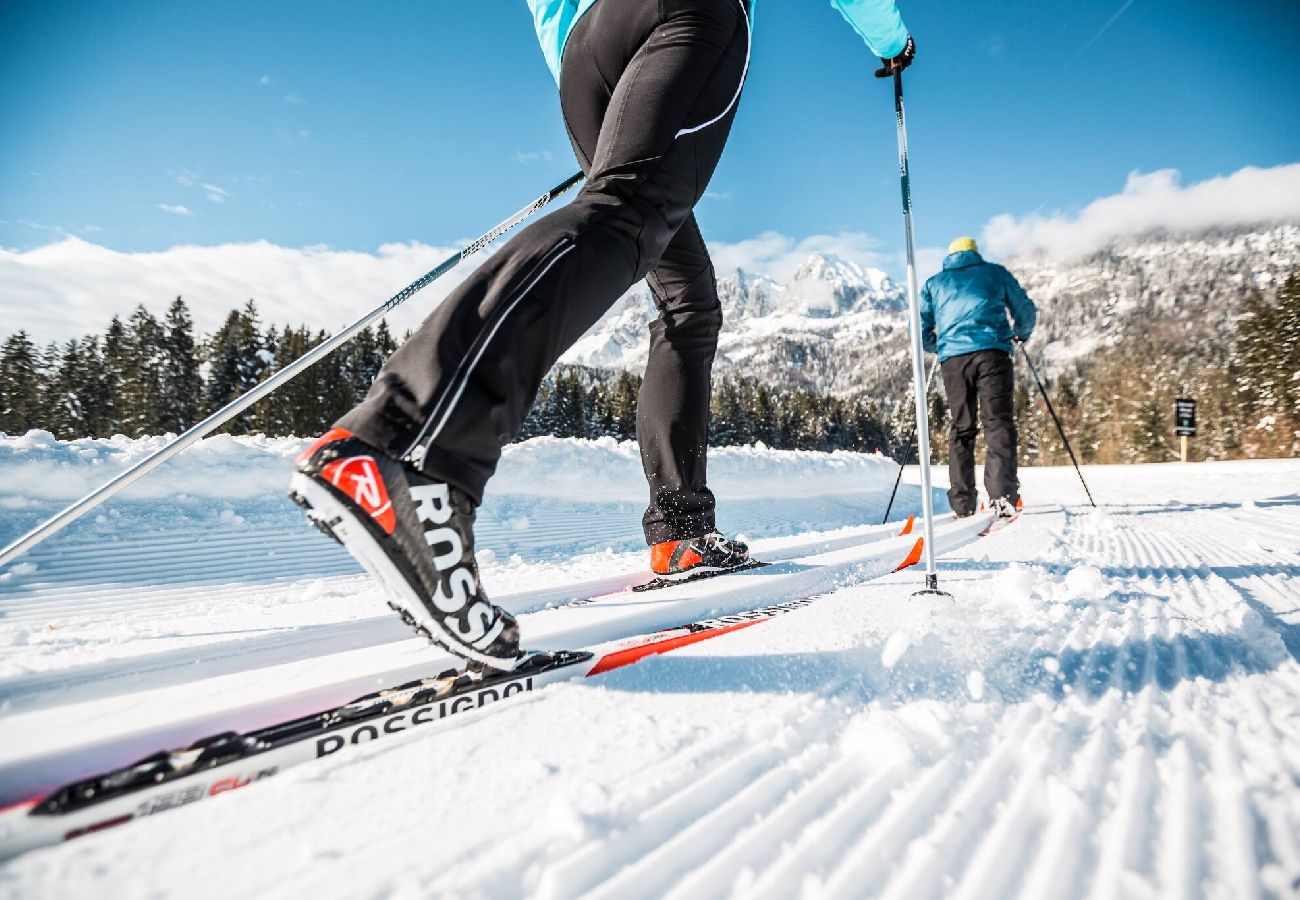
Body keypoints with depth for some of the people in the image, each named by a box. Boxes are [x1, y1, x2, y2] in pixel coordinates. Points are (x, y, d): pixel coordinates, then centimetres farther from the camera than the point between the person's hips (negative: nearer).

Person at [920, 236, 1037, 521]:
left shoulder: (934, 283, 22)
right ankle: (1002, 496, -19)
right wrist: (1021, 334, 41)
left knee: (961, 428, 6)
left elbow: (921, 331, 16)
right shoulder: (995, 272, 21)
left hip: (953, 359, 1)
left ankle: (963, 504, 3)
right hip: (992, 352, -1)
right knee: (999, 423, -4)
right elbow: (1026, 310, 21)